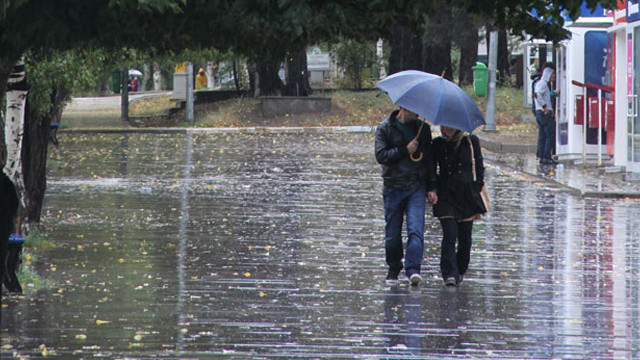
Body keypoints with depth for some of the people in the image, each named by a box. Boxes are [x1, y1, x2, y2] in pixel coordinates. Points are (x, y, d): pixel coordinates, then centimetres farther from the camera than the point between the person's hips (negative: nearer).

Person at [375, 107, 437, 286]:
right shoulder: (385, 128, 1)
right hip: (393, 188, -1)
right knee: (393, 233, 6)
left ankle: (413, 269, -20)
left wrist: (432, 187, 6)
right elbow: (381, 156, -9)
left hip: (417, 187, 1)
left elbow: (429, 158, 12)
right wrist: (405, 150, -15)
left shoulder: (423, 128, 9)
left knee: (416, 229, -14)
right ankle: (394, 268, 24)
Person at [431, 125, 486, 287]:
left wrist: (477, 188, 1)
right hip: (446, 196, -1)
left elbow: (479, 167, 7)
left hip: (467, 194, 1)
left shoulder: (471, 142, 2)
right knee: (449, 235, -13)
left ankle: (460, 271, 23)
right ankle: (450, 274, -15)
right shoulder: (438, 144, 4)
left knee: (465, 238, 5)